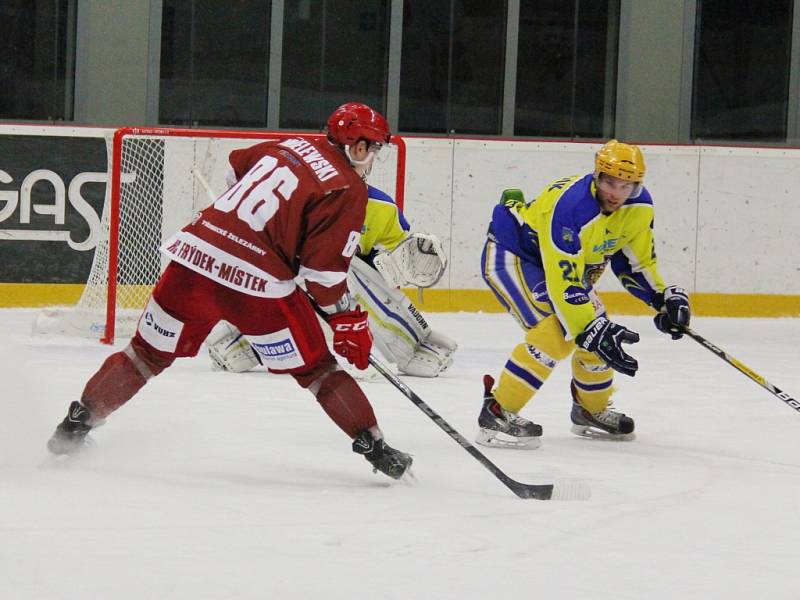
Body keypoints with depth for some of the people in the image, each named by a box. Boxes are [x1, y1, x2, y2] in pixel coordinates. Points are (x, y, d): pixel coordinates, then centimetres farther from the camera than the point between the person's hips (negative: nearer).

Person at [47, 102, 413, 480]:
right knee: (313, 367, 8)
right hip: (257, 282, -5)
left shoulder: (292, 146, 17)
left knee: (150, 352, 18)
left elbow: (237, 165, 35)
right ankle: (372, 444, 8)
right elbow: (323, 269, -8)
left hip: (196, 253, 5)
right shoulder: (348, 190, -2)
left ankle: (78, 421, 20)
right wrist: (349, 322, 3)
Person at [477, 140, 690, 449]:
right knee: (556, 333, -26)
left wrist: (666, 298, -9)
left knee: (601, 332, 8)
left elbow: (636, 263, 4)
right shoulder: (569, 206, -37)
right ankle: (497, 412, -22)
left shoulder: (639, 207, -13)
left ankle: (592, 410, 33)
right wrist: (591, 331, -39)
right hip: (510, 253, -9)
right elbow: (563, 283, -37)